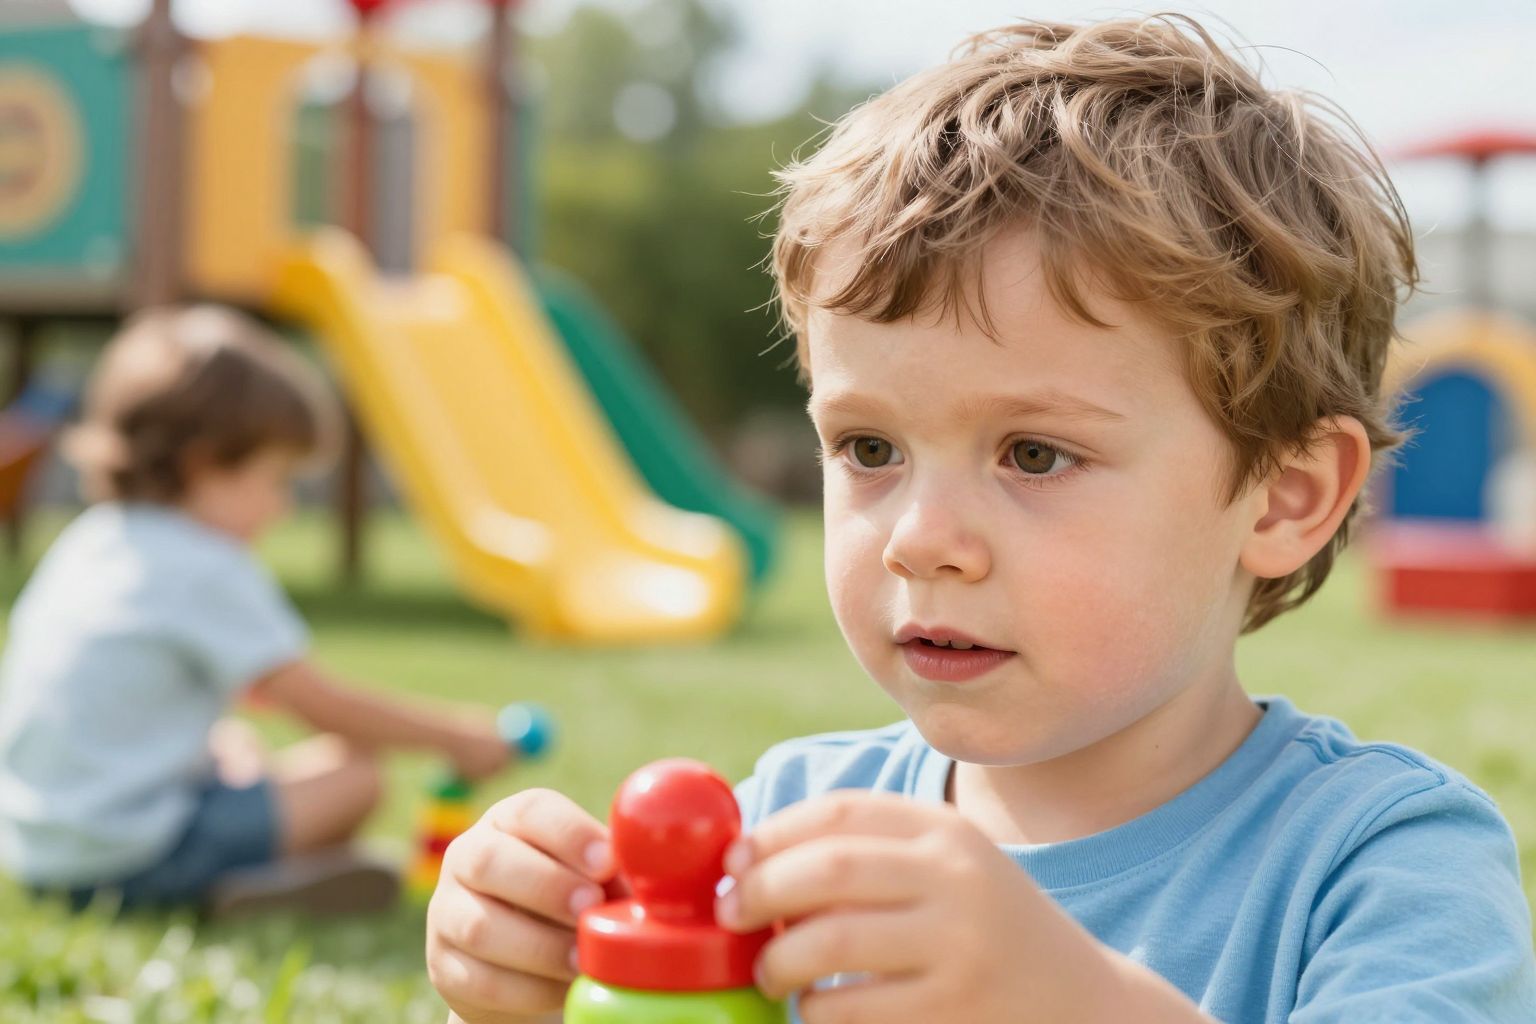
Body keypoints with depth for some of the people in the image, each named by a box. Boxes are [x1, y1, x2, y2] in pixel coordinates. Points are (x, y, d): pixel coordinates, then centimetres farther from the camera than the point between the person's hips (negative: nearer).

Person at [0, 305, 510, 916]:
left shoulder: (88, 542, 10)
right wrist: (456, 738, 0)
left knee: (237, 746, 29)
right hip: (131, 855, -9)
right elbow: (322, 707, -9)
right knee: (354, 773, -5)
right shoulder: (206, 572, -15)